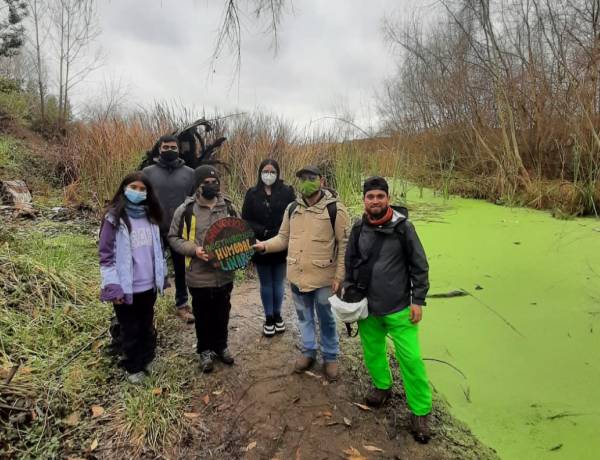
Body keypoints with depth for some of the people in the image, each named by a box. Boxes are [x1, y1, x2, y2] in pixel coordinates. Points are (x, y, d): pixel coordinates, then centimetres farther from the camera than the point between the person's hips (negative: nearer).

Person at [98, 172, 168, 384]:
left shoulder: (150, 216, 5)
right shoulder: (114, 218, -11)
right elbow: (106, 255, -12)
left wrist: (162, 275, 14)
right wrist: (112, 286, -17)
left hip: (148, 285, 5)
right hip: (126, 287, -4)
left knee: (147, 327, 19)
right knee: (130, 329, 13)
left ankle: (145, 361, 37)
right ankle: (133, 367, 31)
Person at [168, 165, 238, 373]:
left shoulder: (228, 207, 0)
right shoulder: (186, 210, -8)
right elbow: (173, 237, -3)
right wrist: (194, 249, -18)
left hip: (224, 274, 3)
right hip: (199, 276, -2)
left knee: (222, 314, 18)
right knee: (203, 316, 14)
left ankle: (221, 346, 39)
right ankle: (205, 350, 34)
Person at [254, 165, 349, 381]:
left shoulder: (335, 208, -12)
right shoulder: (292, 208, 4)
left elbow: (344, 245, -11)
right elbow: (284, 238, 11)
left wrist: (339, 276, -13)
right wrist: (265, 245, -7)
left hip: (323, 277, -4)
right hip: (297, 275, 5)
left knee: (326, 319, 13)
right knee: (304, 317, 20)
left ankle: (330, 357, 33)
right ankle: (308, 352, 41)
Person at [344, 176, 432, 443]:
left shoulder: (403, 226, -11)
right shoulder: (358, 229, -1)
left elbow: (419, 266, -6)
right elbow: (350, 264, 10)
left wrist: (418, 300, -8)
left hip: (399, 308, -3)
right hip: (367, 308, 4)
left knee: (410, 359, -2)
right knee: (372, 352, 18)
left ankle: (420, 411, 17)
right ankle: (382, 386, 45)